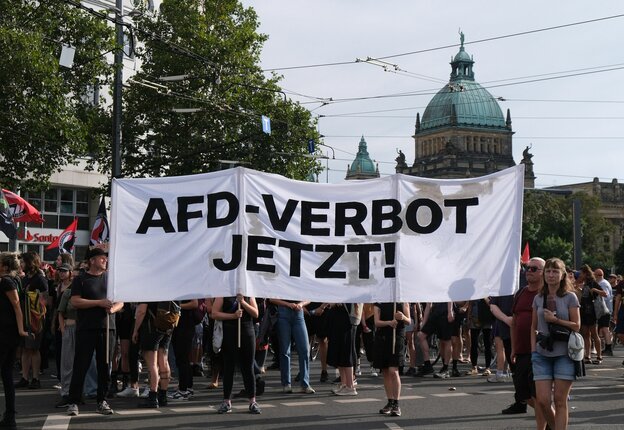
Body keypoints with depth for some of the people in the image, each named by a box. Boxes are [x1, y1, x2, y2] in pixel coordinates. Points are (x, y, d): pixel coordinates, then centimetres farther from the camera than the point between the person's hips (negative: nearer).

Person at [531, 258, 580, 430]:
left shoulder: (570, 297, 0)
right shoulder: (538, 298, 9)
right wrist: (533, 350, 4)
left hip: (564, 354, -3)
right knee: (542, 400, -3)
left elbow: (576, 326, -2)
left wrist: (555, 320, -13)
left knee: (560, 401, -1)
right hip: (542, 354, 3)